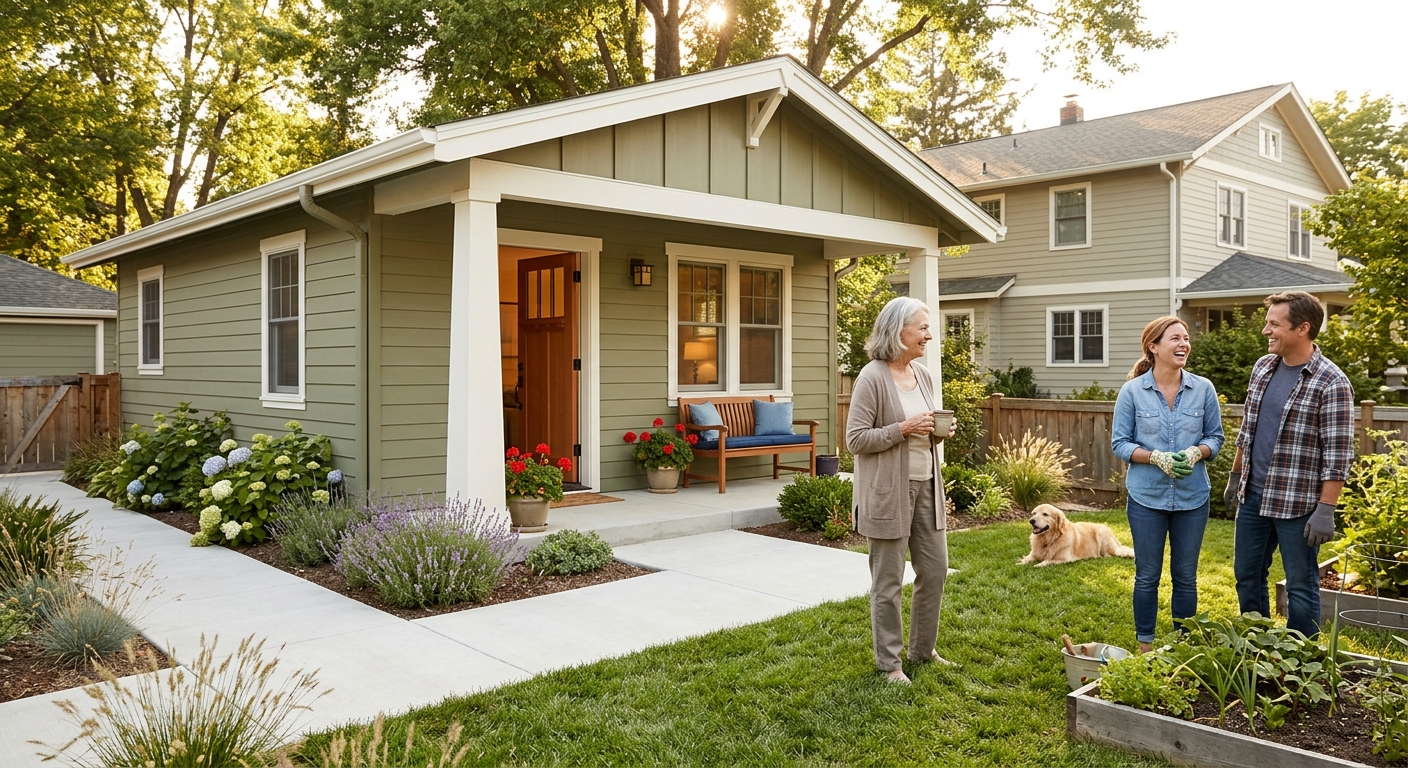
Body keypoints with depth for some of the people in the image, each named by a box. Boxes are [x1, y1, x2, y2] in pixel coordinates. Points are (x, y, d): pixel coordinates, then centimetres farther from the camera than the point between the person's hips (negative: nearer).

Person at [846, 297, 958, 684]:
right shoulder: (872, 377, -14)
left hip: (926, 485, 7)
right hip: (889, 491, -7)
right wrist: (903, 429, -21)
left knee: (935, 570, 14)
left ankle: (923, 649, 32)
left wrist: (940, 432, 0)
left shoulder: (923, 375, 8)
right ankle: (889, 662, 18)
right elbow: (856, 439, -15)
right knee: (888, 582, 3)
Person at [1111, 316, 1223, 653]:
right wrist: (1156, 457, -19)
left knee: (1186, 577, 12)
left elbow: (1215, 437, 5)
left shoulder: (1203, 389, -2)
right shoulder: (1132, 391, -7)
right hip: (1147, 498, -2)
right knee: (1147, 577, 10)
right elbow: (1119, 442, -4)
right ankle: (1144, 646, 24)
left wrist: (1196, 452, -16)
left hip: (1192, 498, 2)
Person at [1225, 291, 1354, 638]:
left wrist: (1326, 509, -18)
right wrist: (1235, 475, 17)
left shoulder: (1331, 383, -15)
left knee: (1301, 586, 6)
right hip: (1253, 496, 7)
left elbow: (1337, 454, -16)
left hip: (1298, 504, -7)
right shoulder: (1262, 367, 6)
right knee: (1247, 577, 16)